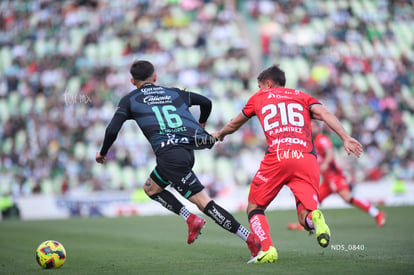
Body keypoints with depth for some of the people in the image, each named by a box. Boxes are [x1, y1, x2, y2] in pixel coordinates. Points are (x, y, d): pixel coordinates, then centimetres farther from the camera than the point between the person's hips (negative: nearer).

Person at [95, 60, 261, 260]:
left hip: (170, 153, -6)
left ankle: (250, 238, -13)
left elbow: (112, 130, 5)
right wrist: (201, 124, 48)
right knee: (151, 188, 24)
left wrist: (103, 153, 23)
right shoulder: (174, 93, 25)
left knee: (203, 202, -6)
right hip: (188, 148, 6)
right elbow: (206, 102, 28)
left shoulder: (130, 100, 14)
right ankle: (191, 219, 7)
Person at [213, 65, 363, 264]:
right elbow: (324, 114, 7)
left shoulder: (259, 98, 27)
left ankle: (267, 249, -9)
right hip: (306, 158, 1)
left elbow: (234, 124, 42)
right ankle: (314, 218, -35)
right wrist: (345, 138, -3)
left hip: (276, 157, -1)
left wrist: (219, 134, 63)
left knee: (254, 207, 15)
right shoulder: (303, 97, 27)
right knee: (305, 216, 2)